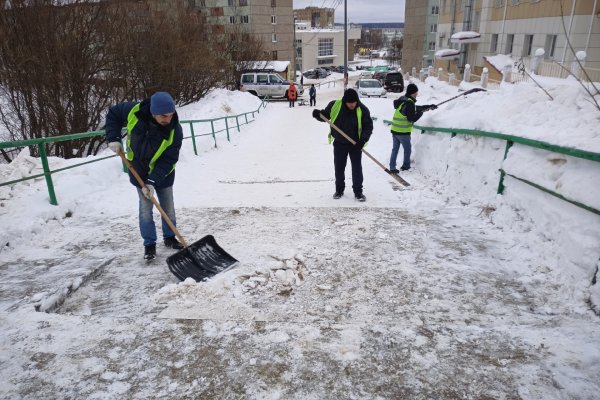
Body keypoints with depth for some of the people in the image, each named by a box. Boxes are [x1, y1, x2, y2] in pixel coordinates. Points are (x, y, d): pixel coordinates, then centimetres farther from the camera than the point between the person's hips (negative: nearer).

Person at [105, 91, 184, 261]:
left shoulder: (175, 131, -29)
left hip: (163, 174, 0)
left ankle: (169, 237, 31)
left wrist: (153, 181, -31)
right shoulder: (134, 111, -25)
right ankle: (149, 244, 16)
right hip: (139, 171, 1)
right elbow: (113, 114, -4)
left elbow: (168, 161, -26)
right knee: (145, 208, 4)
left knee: (168, 207, 10)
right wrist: (113, 138, -14)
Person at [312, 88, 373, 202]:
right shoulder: (335, 105, -15)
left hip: (355, 144, -2)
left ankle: (358, 191, 14)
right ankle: (339, 190, 27)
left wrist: (363, 139, -25)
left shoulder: (363, 110, -17)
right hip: (339, 143, 2)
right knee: (339, 167, 11)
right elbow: (325, 115, 2)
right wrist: (318, 114, -20)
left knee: (357, 168, 3)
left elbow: (368, 126, -11)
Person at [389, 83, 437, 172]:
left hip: (395, 130, 8)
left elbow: (415, 108, 23)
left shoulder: (403, 100, 12)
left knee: (395, 149, 11)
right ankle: (406, 166, 24)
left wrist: (429, 106, 26)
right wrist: (421, 112, -4)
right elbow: (412, 118, -19)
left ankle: (392, 168, 12)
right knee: (407, 149, 11)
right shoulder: (409, 103, -19)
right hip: (403, 132, -8)